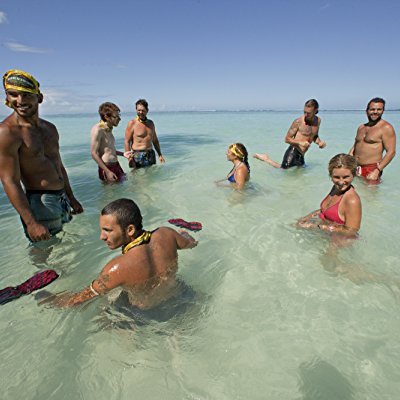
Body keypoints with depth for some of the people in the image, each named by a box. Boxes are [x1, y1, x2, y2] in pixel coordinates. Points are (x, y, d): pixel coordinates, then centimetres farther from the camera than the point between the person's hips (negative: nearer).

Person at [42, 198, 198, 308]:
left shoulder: (118, 268, -34)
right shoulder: (166, 234, -22)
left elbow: (78, 299, -19)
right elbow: (191, 243, 1)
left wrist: (49, 300, 1)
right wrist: (184, 234, 25)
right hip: (174, 300, 4)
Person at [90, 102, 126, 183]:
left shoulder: (109, 129, 11)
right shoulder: (97, 129, -16)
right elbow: (94, 154, -18)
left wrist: (123, 154, 14)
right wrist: (107, 172, -22)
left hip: (116, 166, 9)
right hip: (107, 168, -9)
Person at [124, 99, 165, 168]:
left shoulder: (151, 123, 13)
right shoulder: (132, 123, -4)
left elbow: (155, 140, 20)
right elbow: (127, 141, -8)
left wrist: (160, 155, 16)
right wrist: (129, 158, -17)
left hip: (151, 155, 5)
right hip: (138, 155, -5)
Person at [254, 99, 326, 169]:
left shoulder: (318, 120, 8)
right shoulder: (298, 122, -12)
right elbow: (287, 139, -9)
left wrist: (319, 142, 3)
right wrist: (300, 142, -24)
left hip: (301, 155, 7)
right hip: (293, 151, -7)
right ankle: (265, 158, 0)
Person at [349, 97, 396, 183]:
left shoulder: (386, 128, -4)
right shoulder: (361, 127, 16)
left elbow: (391, 152, -11)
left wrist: (377, 171, -20)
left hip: (372, 169, -6)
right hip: (355, 168, 6)